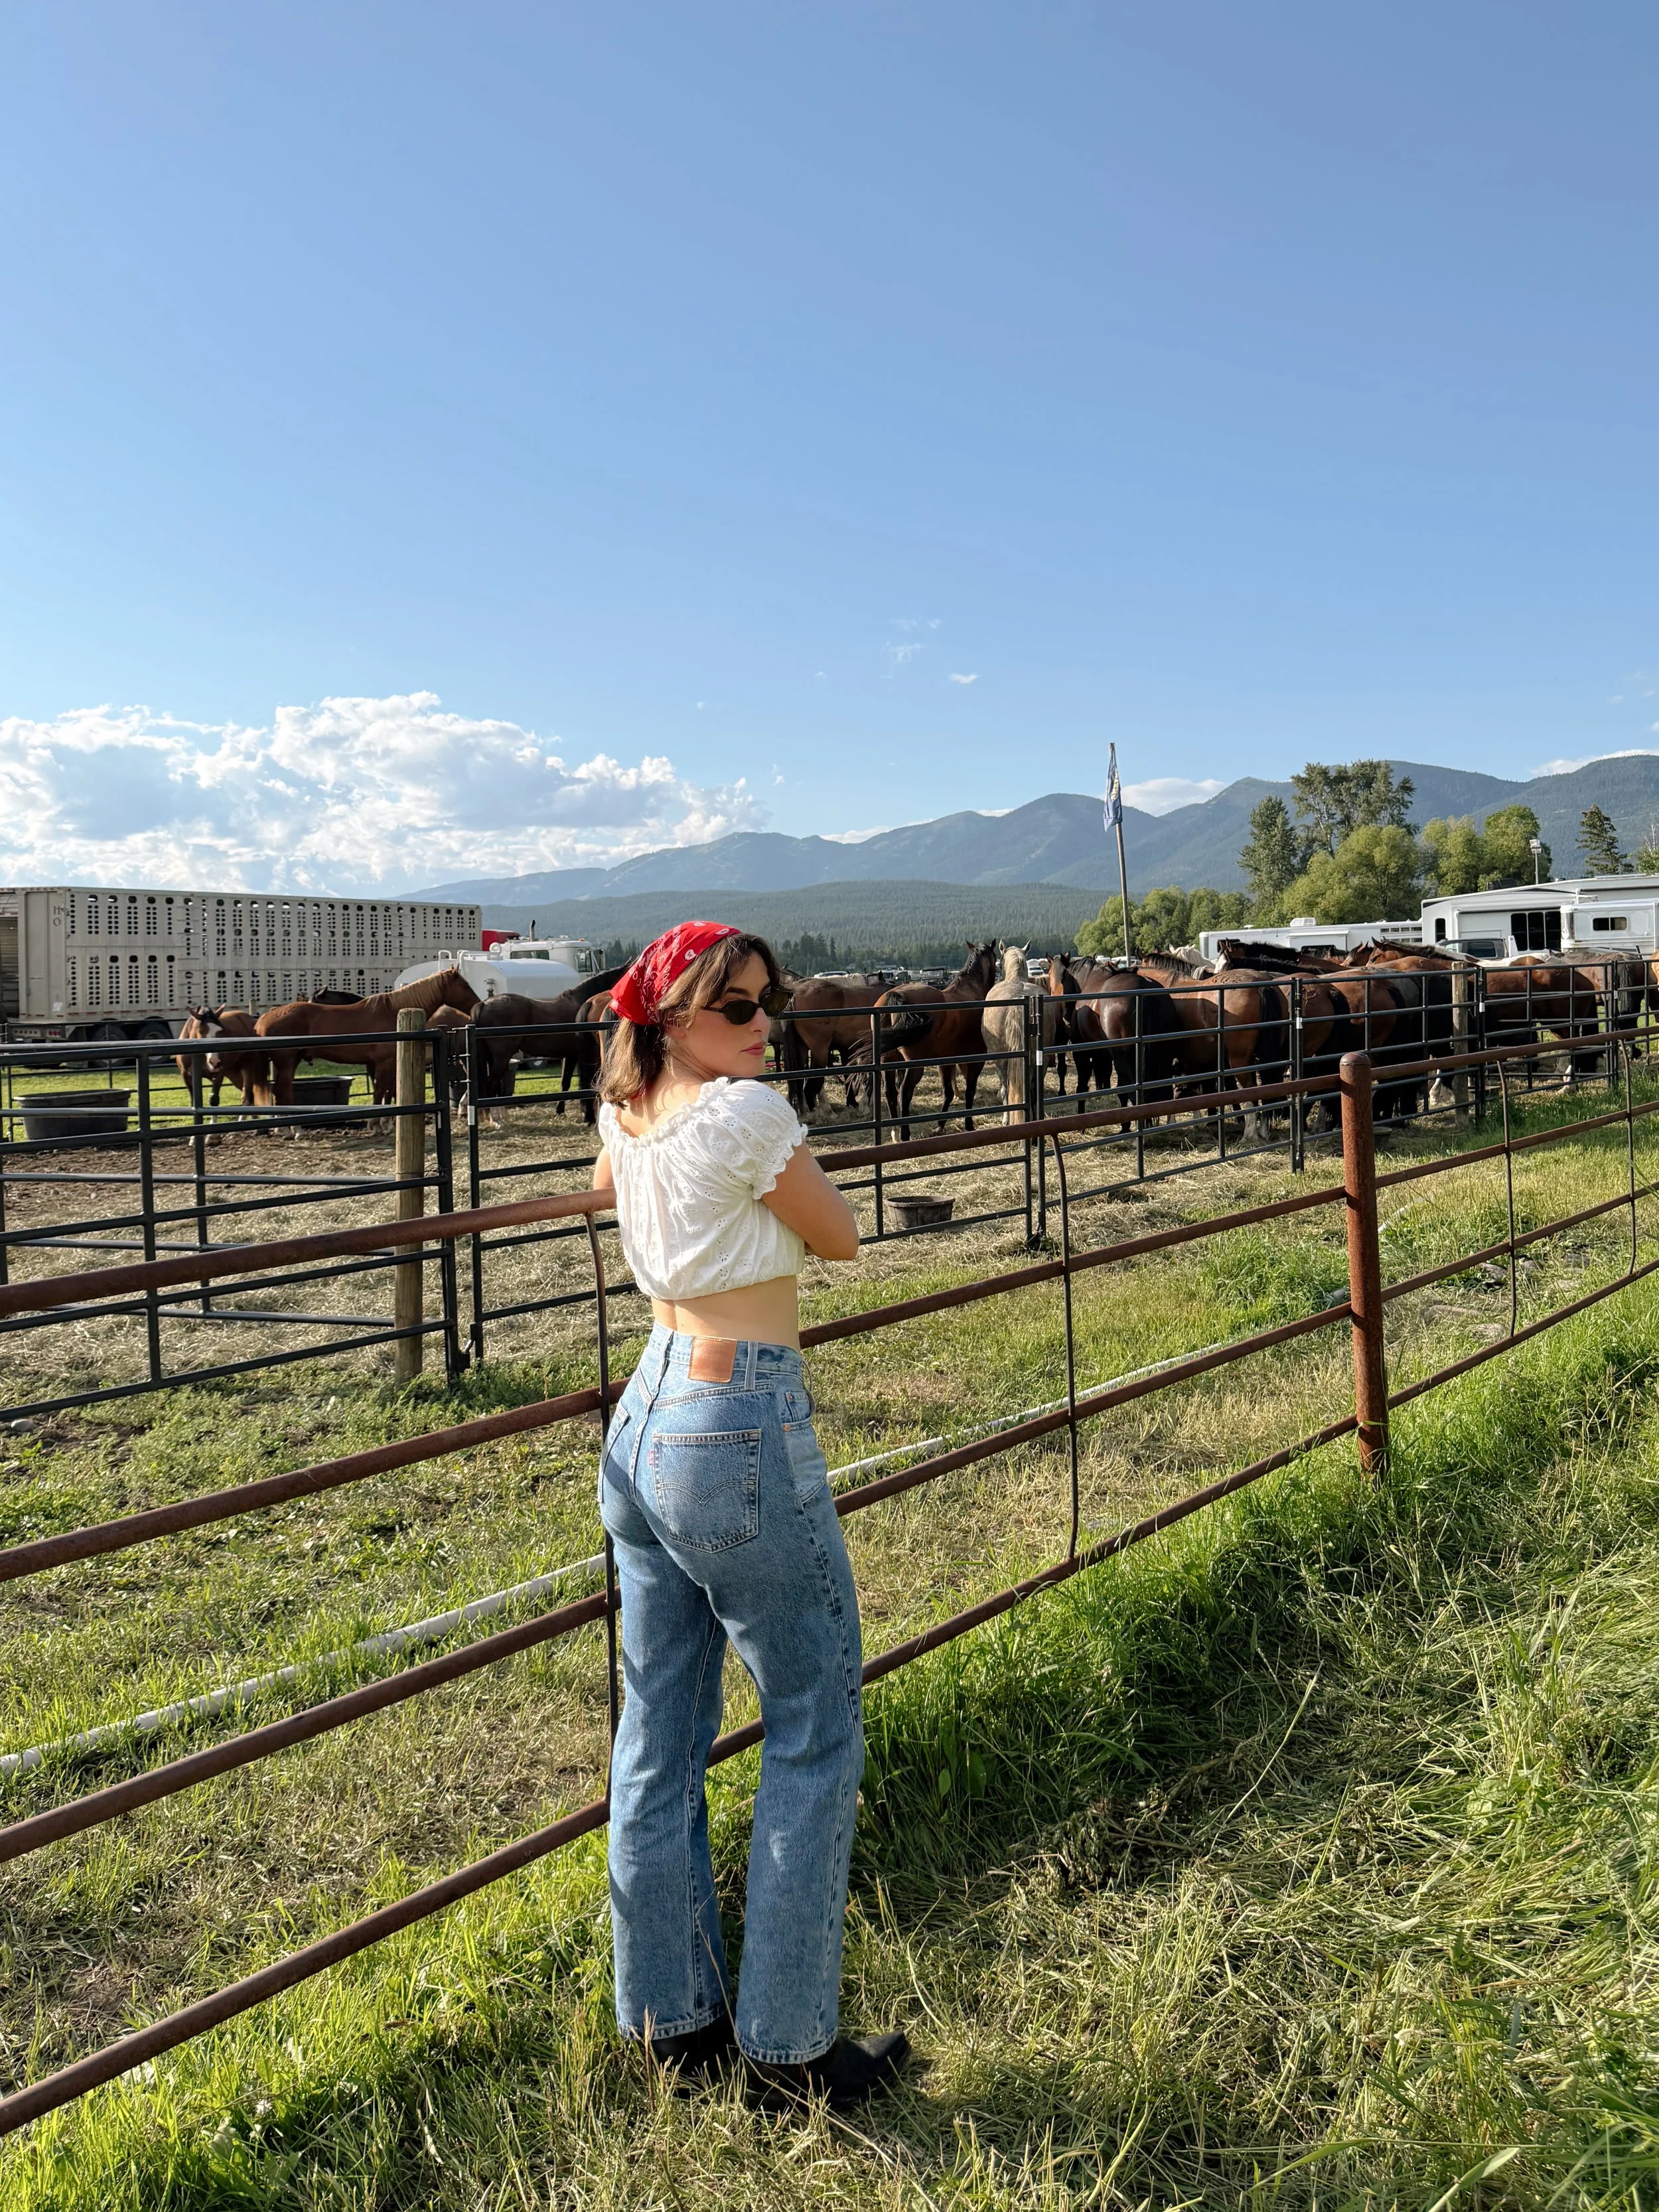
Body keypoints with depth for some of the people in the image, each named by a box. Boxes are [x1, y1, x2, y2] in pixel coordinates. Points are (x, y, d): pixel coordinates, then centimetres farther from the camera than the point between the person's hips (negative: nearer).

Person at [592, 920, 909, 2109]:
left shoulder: (625, 1118, 8)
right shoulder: (748, 1113, -16)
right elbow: (842, 1238, -3)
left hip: (645, 1419, 9)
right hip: (740, 1430, -9)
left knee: (659, 1738, 16)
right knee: (816, 1729, 7)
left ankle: (672, 2022, 32)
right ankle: (790, 2045, 18)